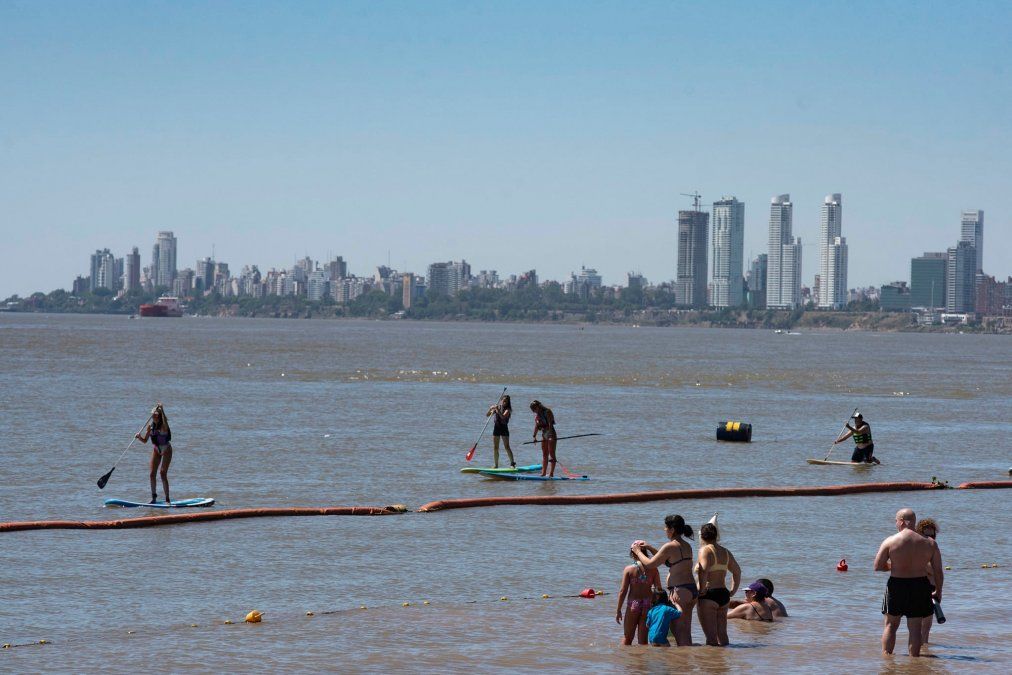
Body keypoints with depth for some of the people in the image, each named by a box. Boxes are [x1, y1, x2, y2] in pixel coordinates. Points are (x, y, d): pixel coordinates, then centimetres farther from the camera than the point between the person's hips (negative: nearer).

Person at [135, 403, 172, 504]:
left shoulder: (163, 426, -20)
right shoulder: (150, 426, -4)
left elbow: (165, 427, -47)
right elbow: (145, 440, 2)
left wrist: (161, 410, -47)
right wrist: (139, 437, -21)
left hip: (166, 450, -6)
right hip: (156, 450, 6)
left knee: (163, 473, -14)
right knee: (152, 474, 2)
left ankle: (167, 498, -8)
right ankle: (153, 497, 15)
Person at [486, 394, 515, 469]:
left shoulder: (507, 409, -6)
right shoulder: (497, 407, 8)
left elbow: (503, 417, -24)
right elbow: (487, 415, 8)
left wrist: (498, 411, -35)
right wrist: (490, 409, -11)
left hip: (504, 429, -5)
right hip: (496, 428, 5)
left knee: (507, 447, -10)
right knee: (495, 448, 5)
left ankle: (513, 463, -5)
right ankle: (496, 465, 11)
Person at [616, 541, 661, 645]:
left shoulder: (628, 569, -6)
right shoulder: (653, 569, -2)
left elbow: (623, 591, -6)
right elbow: (658, 589, -1)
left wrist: (618, 610, 1)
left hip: (633, 604, -1)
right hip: (648, 604, 1)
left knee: (627, 637, 13)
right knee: (643, 639, 7)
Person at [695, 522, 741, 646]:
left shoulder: (705, 550, -8)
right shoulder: (725, 552, 14)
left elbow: (704, 570, -25)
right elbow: (737, 571, 22)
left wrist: (702, 588, -18)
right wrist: (733, 590, 24)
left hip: (709, 595, -7)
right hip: (724, 594, 7)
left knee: (711, 635, -7)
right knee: (722, 633, 13)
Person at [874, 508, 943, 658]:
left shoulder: (890, 541, -7)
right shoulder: (930, 543, -2)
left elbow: (877, 567, -5)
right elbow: (938, 571, 1)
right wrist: (938, 592, 13)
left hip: (897, 585, -1)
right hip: (920, 586, 1)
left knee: (891, 625, 14)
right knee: (915, 628, 7)